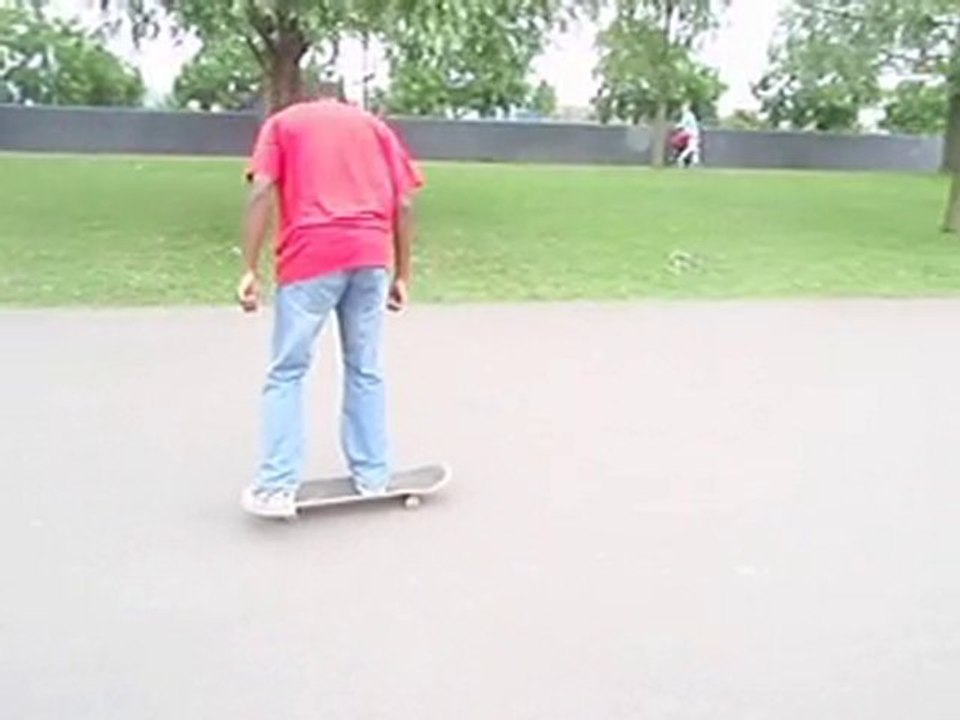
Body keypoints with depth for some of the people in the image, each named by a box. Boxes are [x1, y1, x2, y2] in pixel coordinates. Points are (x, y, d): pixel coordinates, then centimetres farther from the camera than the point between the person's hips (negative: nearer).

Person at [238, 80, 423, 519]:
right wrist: (401, 274, 14)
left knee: (287, 373, 5)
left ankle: (277, 488, 1)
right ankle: (372, 478, 19)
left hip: (311, 257, -2)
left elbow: (261, 191, 0)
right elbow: (403, 203, 11)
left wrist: (251, 269, -2)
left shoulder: (282, 122, 17)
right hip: (371, 256, 3)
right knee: (365, 371, 13)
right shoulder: (375, 125, 23)